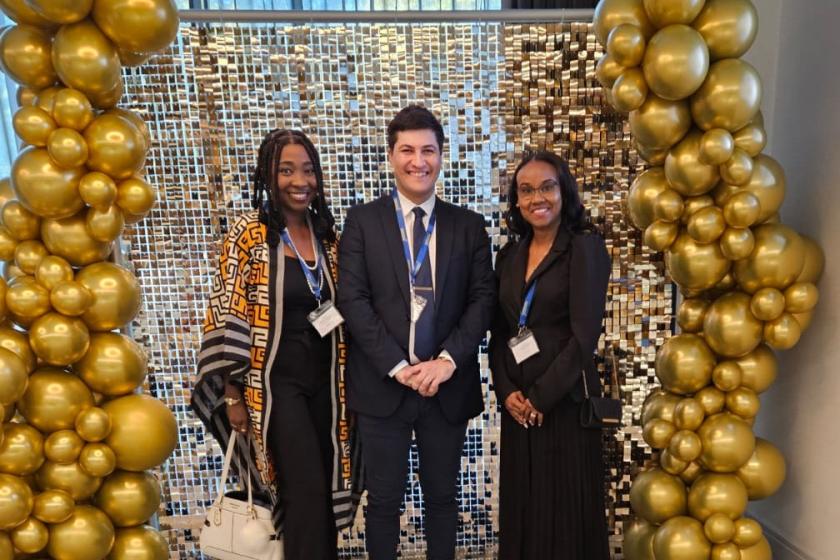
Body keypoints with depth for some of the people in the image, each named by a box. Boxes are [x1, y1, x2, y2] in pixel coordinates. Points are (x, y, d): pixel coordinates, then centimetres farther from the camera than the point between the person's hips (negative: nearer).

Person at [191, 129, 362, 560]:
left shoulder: (326, 233, 5)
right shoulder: (247, 234, -11)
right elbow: (228, 319, -10)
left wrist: (343, 384, 9)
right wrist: (234, 395, -8)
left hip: (324, 380, 5)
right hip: (277, 382, -5)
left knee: (323, 489, 15)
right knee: (307, 491, -3)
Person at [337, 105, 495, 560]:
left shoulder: (469, 225, 5)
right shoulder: (362, 221, 0)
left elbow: (483, 300, 0)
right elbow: (353, 301, -7)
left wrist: (448, 360, -13)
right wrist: (398, 367, -14)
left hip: (448, 386, 2)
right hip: (382, 385, -1)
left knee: (443, 496, 17)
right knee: (384, 500, 12)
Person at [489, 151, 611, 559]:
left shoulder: (585, 246, -7)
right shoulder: (508, 255, 8)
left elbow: (584, 334, -14)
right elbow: (498, 333, 8)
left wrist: (542, 396, -12)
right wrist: (506, 391, -5)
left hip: (565, 399, -4)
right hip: (517, 401, 5)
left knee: (566, 504, 9)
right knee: (520, 503, 15)